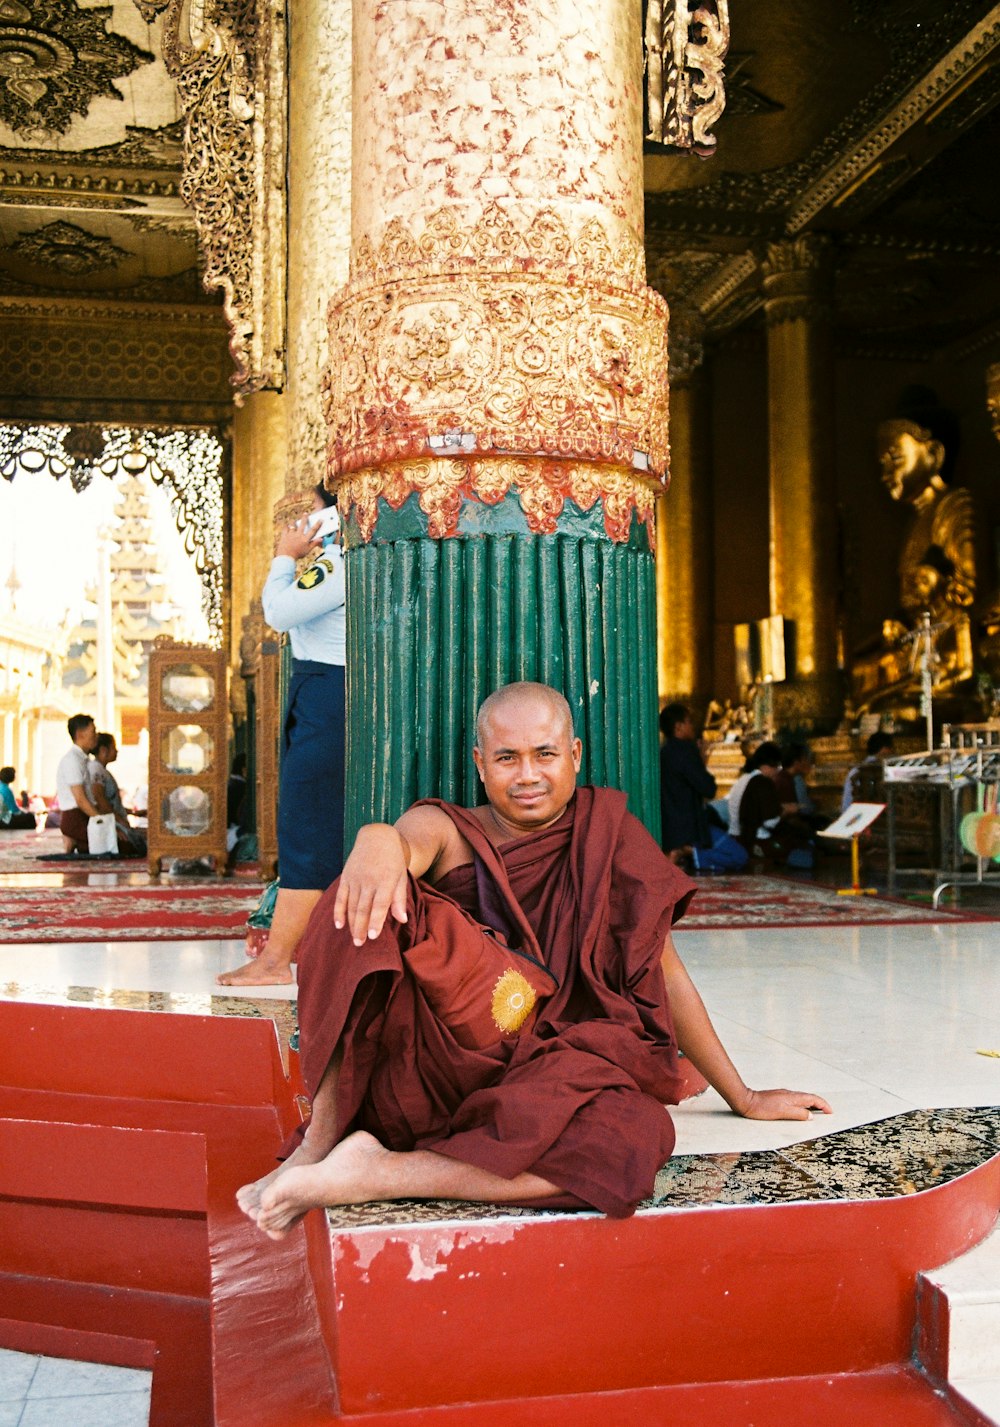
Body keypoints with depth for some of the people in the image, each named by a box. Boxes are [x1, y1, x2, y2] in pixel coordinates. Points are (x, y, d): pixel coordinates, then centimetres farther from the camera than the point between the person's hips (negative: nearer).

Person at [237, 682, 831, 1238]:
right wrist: (379, 840, -47)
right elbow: (411, 839, -21)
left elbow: (665, 972, 13)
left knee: (631, 1138, -34)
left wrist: (742, 1097, 14)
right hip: (419, 1066, -1)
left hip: (540, 1073, 1)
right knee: (367, 910, -25)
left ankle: (374, 1174, -26)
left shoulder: (607, 835, 10)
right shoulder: (448, 830, 6)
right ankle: (320, 1141, -18)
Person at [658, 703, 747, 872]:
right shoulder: (686, 750, -16)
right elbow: (709, 789, -17)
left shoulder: (664, 752, 12)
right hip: (689, 828, -9)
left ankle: (684, 853, 7)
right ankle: (690, 853, -19)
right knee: (739, 857, -9)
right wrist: (702, 761, 0)